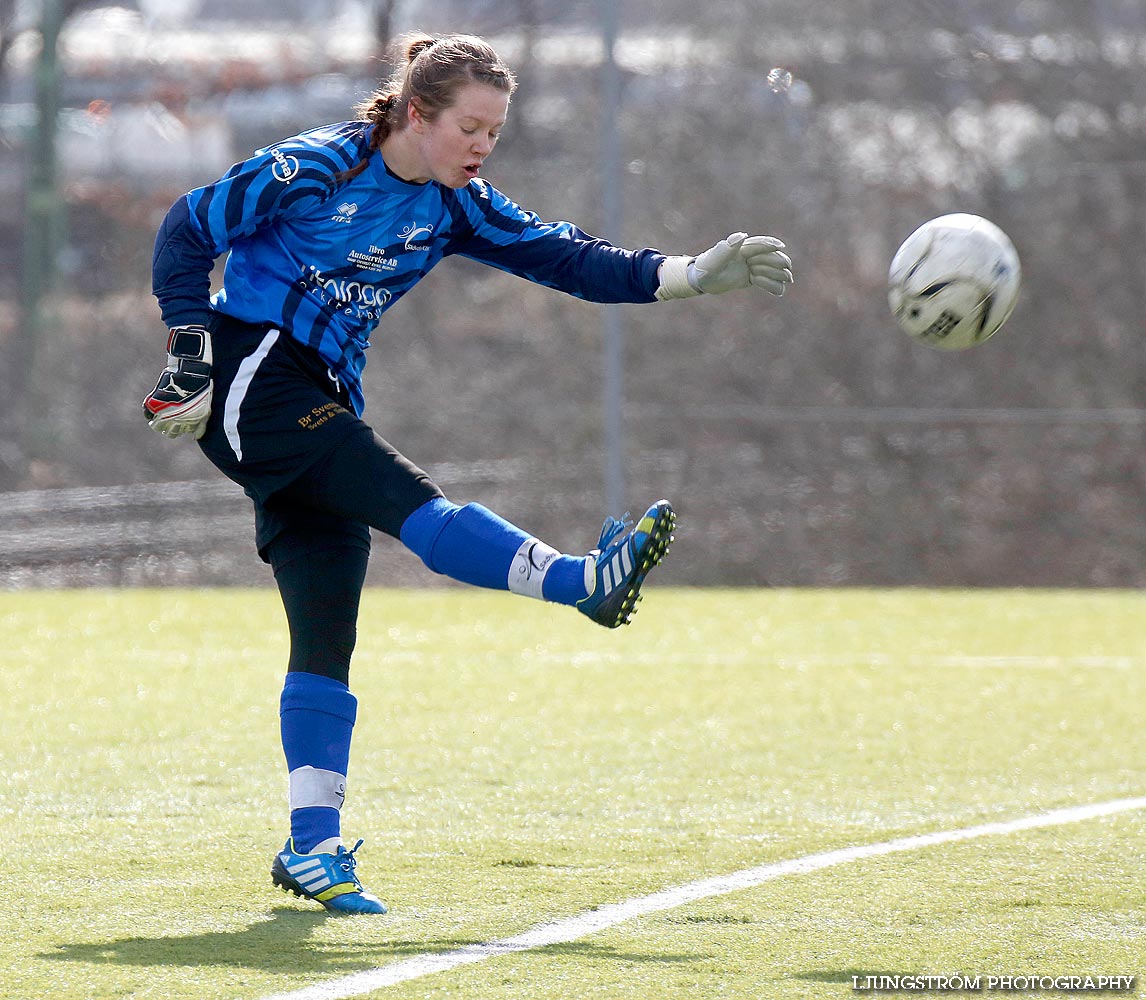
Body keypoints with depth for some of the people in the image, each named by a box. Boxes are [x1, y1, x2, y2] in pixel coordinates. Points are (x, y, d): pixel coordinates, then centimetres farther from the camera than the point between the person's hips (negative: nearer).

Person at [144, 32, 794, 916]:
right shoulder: (315, 169, -11)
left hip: (324, 402, 8)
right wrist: (191, 358, -13)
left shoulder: (452, 208, 8)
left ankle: (313, 846, 0)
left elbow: (559, 256, 2)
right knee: (404, 499, -25)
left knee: (328, 631, 0)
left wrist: (692, 276, -9)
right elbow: (187, 231, -6)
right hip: (251, 377, -8)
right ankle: (583, 581, -40)